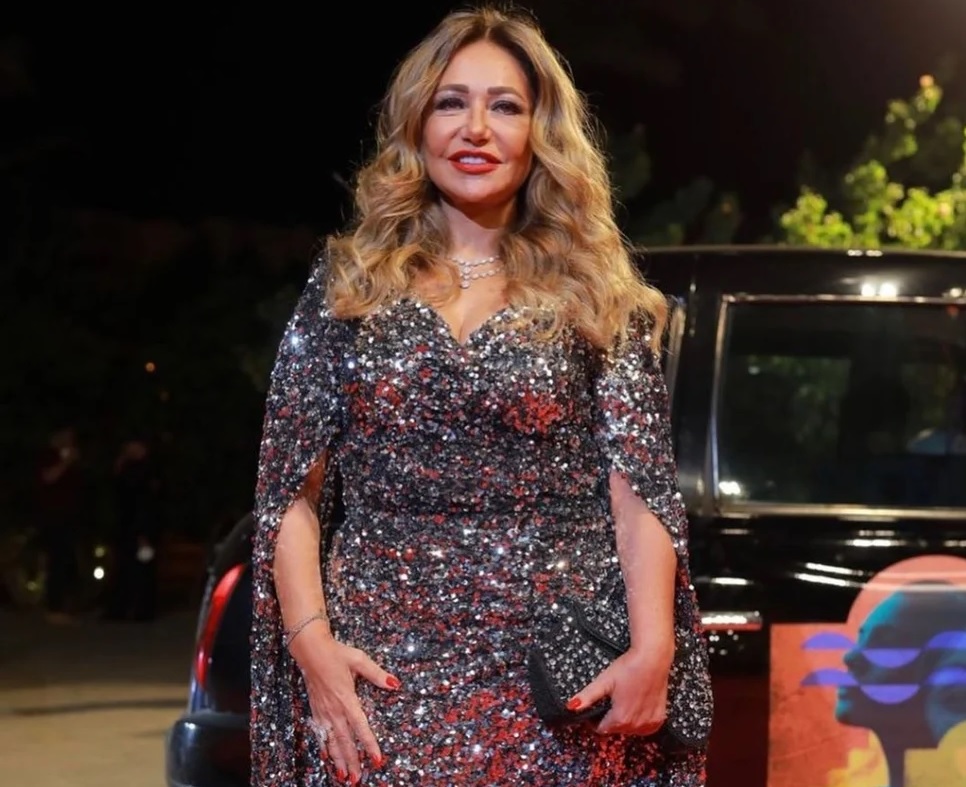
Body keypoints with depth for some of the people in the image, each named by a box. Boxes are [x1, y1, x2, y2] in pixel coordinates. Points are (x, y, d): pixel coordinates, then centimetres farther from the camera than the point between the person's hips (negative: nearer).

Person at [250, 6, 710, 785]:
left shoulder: (596, 292, 6)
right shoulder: (347, 282, 8)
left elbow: (642, 494, 0)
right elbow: (291, 492, 5)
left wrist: (652, 647, -13)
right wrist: (311, 640, -8)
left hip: (561, 680, 0)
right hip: (384, 673, 1)